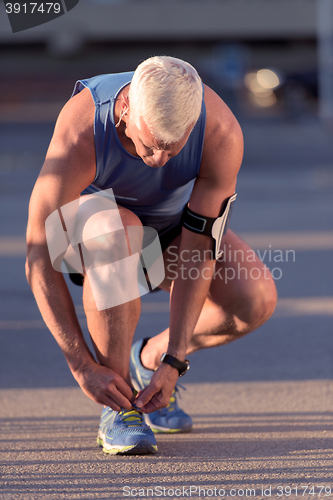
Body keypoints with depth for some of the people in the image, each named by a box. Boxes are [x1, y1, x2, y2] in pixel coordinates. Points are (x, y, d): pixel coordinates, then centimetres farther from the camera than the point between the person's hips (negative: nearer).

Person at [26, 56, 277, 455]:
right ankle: (117, 408, -25)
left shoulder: (223, 135, -33)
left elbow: (199, 252, -27)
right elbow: (40, 260, -34)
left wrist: (172, 361, -30)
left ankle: (149, 359, 6)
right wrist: (83, 367, -34)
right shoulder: (79, 134, -39)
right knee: (118, 233, -41)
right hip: (90, 212, -3)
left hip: (171, 224, 3)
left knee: (256, 298, -23)